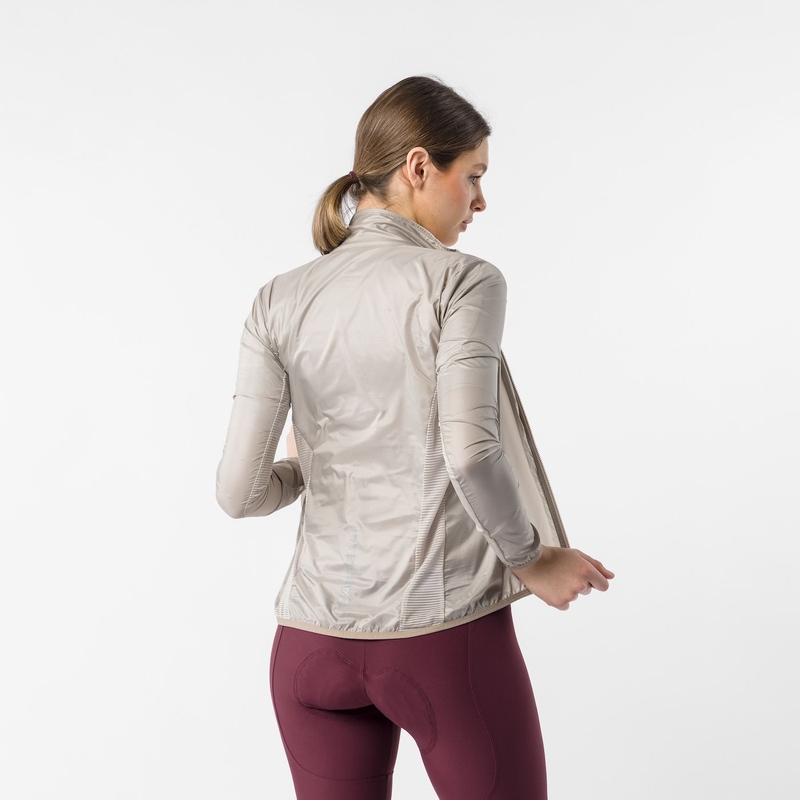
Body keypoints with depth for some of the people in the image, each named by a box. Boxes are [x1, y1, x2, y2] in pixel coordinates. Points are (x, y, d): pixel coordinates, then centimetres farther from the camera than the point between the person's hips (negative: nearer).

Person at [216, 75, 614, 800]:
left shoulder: (279, 302, 4)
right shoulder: (462, 281, -8)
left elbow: (241, 490, -1)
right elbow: (471, 454, -20)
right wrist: (533, 559, -4)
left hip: (315, 639, 4)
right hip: (447, 636, -4)